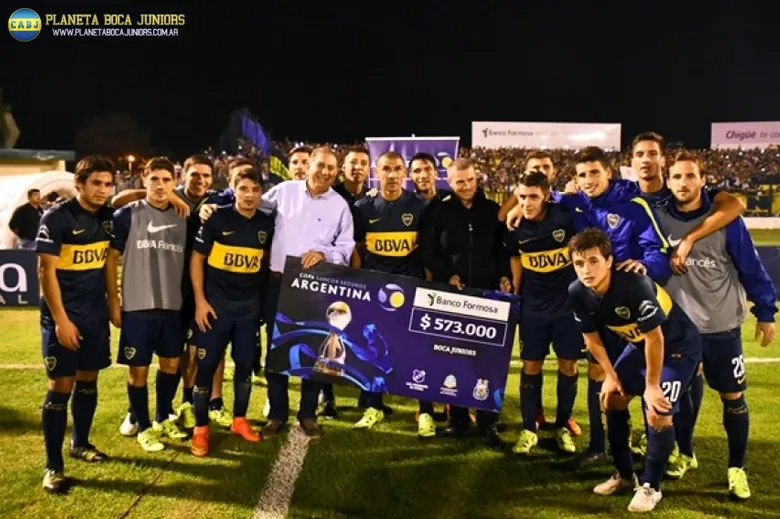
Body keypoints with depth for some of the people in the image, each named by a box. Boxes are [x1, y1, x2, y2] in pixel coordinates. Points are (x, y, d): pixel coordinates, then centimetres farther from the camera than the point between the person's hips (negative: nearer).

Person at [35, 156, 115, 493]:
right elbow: (46, 271, -14)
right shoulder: (56, 218, -12)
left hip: (96, 313, 6)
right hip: (63, 315, -5)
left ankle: (80, 443, 32)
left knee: (89, 379, 14)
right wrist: (60, 319, -17)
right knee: (61, 385, -2)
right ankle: (53, 465, 7)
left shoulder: (107, 216, 3)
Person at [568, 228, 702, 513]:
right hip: (639, 344, 7)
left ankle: (651, 487, 7)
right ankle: (625, 475, 25)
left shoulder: (634, 284, -37)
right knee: (612, 400, 7)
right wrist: (610, 376, 1)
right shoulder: (578, 293, -18)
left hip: (678, 344, -7)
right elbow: (592, 337, -1)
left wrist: (652, 385, -19)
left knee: (658, 414, -15)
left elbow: (655, 338, -28)